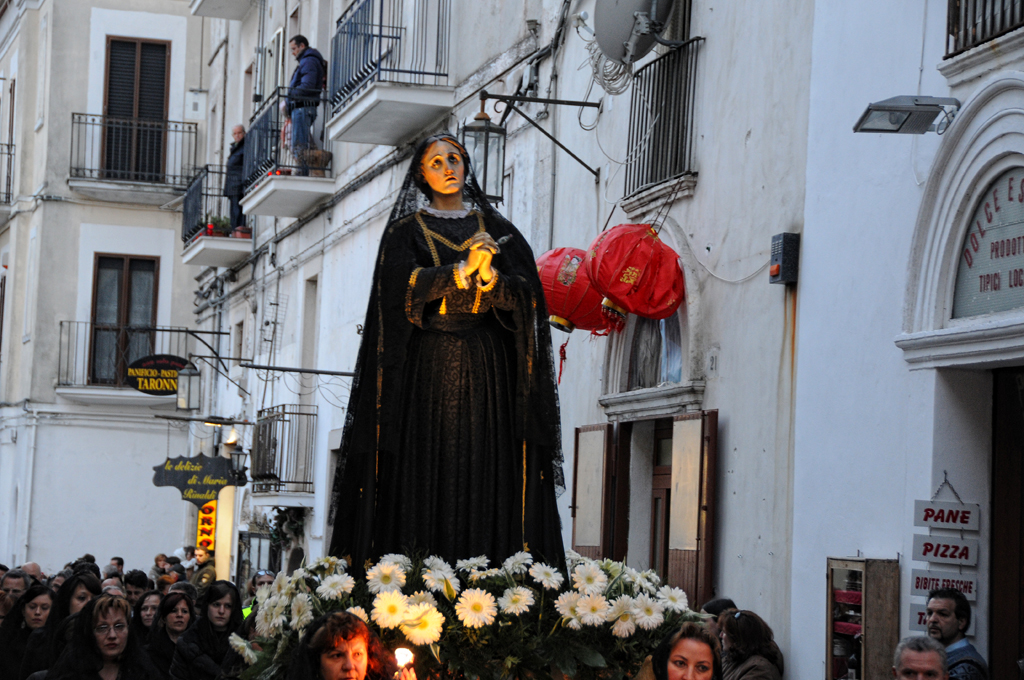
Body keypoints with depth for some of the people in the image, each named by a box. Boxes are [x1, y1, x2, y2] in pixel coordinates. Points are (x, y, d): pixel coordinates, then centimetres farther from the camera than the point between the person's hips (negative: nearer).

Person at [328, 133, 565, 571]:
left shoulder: (496, 227, 15)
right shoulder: (407, 230, 9)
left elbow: (524, 292, 2)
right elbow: (404, 283, -9)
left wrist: (489, 275, -18)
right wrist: (463, 269, -22)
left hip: (487, 368, 2)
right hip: (427, 365, -2)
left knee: (486, 473, -5)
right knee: (426, 474, -8)